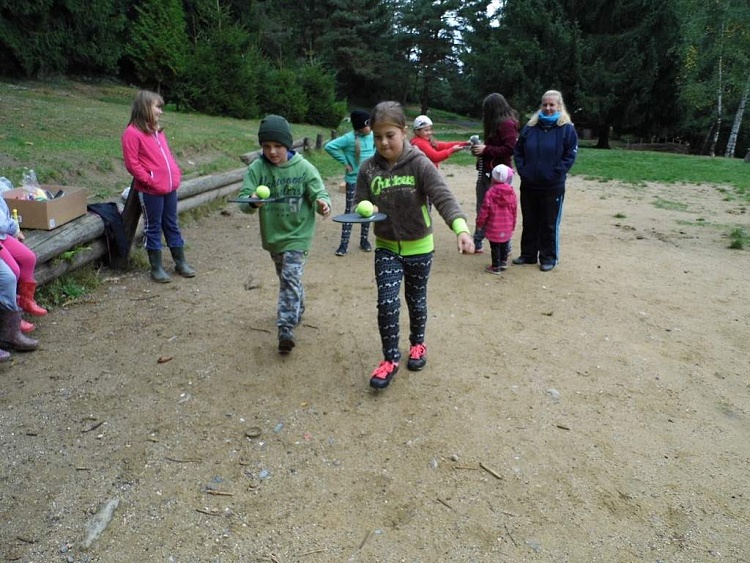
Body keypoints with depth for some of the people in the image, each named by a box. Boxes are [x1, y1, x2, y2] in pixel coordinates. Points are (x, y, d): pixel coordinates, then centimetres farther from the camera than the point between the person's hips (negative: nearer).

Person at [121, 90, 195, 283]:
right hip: (150, 191, -7)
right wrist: (150, 181, -15)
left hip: (170, 188, 7)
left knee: (172, 225, 14)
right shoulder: (132, 133, -10)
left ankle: (180, 262, 24)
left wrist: (176, 174, 6)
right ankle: (156, 268, 14)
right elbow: (132, 164, -13)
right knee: (153, 227, 4)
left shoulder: (158, 131, 14)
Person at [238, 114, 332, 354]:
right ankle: (297, 309, 44)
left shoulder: (304, 168, -13)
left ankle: (286, 328, -7)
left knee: (290, 279, -11)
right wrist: (252, 202, -38)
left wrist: (323, 202, -37)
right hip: (272, 235, 4)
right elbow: (243, 199, -14)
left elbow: (319, 193, -13)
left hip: (297, 235, -4)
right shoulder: (256, 168, -8)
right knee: (286, 279, 21)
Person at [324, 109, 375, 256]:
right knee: (350, 211, 1)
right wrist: (345, 162, -15)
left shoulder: (373, 135, -2)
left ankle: (364, 240, 25)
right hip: (353, 180, -5)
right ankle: (344, 243, 7)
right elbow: (329, 146, -20)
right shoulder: (349, 138, -17)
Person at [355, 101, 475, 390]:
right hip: (386, 247, 2)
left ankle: (418, 344, 41)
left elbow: (444, 197, -27)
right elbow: (360, 205, -1)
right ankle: (390, 358, 13)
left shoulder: (419, 163, -17)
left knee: (416, 300, 15)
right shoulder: (369, 168, -7)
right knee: (387, 302, -6)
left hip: (419, 247, -1)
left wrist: (461, 228, -44)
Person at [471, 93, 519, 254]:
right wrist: (480, 147, 4)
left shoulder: (507, 124, -12)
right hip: (486, 172, 9)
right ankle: (478, 243, 21)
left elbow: (510, 149, -21)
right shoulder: (496, 124, 16)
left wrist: (486, 149, -17)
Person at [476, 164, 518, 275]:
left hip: (494, 227, -5)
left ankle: (496, 267, 11)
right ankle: (504, 262, 33)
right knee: (505, 244, 21)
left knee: (495, 247, 4)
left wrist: (479, 223, 1)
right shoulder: (511, 192, 0)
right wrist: (513, 224, 20)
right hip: (507, 227, 5)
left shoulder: (490, 193, -16)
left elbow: (484, 210, -13)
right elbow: (515, 210, 7)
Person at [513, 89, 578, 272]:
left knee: (550, 224, 4)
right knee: (529, 222, 13)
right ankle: (528, 254, 25)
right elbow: (518, 151, 10)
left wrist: (555, 174, -13)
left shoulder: (567, 129, -4)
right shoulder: (530, 127, 6)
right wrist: (522, 170, -1)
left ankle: (548, 258, 15)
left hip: (553, 187, -4)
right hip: (529, 185, 4)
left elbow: (570, 156, -6)